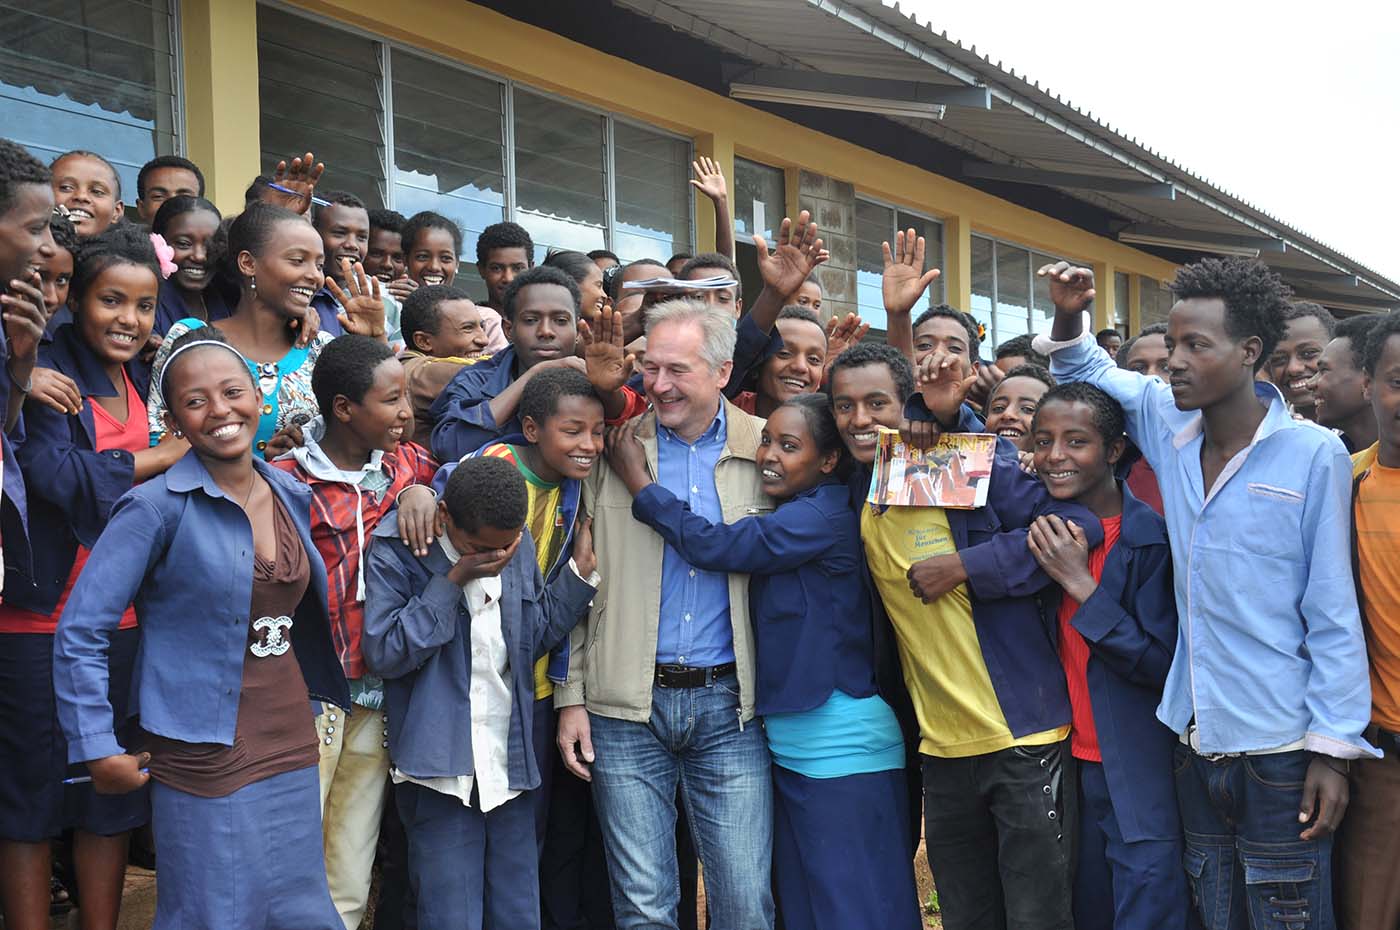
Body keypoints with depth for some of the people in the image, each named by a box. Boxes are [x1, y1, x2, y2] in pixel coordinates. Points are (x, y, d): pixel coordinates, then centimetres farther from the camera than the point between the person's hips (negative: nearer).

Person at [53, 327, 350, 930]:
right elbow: (80, 634, -12)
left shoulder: (294, 496, 6)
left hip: (293, 749, 6)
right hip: (205, 764, -6)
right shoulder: (158, 508, -13)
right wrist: (98, 750, -11)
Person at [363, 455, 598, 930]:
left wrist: (580, 573, 3)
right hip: (442, 768, -5)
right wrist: (454, 581, -19)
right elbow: (384, 652, -18)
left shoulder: (518, 544, 6)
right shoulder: (397, 550, -9)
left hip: (510, 764, 5)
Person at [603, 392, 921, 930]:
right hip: (789, 741, 9)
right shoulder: (788, 517, 12)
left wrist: (639, 482, -11)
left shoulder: (824, 515, -16)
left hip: (842, 746, -9)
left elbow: (715, 546, -21)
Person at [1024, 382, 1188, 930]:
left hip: (1139, 775, -5)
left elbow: (1164, 664, -17)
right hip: (1069, 758, 5)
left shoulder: (1151, 537, -14)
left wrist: (1081, 585, -23)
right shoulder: (1044, 526, 1)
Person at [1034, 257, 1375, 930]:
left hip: (1281, 748, -5)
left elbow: (1335, 616, -9)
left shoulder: (1314, 455, -11)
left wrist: (1333, 748, -10)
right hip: (1194, 741, 5)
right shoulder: (1169, 426, 2)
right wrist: (1069, 317, -1)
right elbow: (1087, 372, 20)